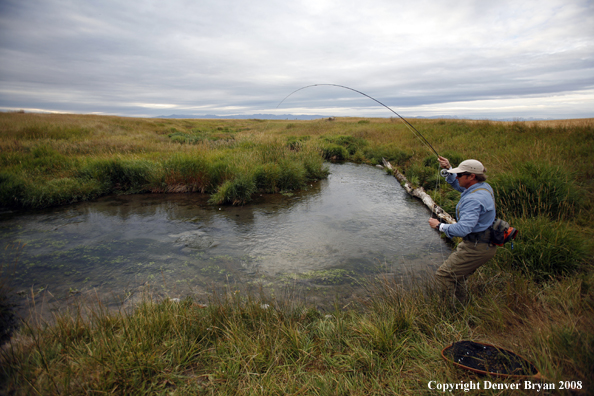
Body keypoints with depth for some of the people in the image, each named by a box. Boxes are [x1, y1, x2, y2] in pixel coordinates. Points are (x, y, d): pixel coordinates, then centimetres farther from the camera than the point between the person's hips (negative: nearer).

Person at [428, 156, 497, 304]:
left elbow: (462, 229, -36)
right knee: (456, 274, 23)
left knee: (443, 275, -6)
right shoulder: (484, 187, 4)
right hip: (486, 244, 11)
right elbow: (456, 184, 23)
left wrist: (440, 226, -21)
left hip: (476, 247, -11)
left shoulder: (474, 199, -28)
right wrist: (448, 169, 9)